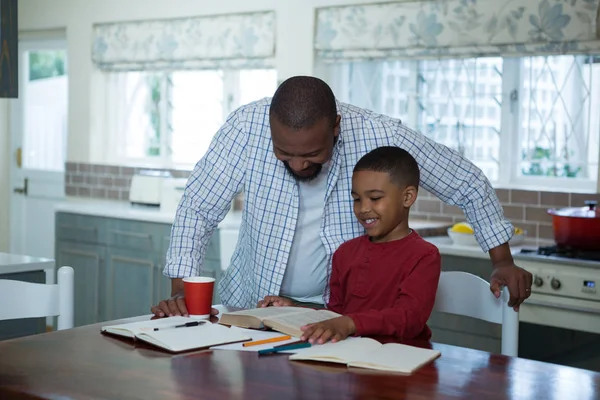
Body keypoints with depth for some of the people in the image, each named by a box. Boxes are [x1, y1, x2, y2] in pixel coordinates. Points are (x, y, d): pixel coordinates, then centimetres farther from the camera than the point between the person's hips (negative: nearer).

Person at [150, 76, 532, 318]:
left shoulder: (381, 137, -20)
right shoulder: (246, 127, -20)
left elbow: (470, 184, -7)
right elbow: (198, 209, -11)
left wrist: (503, 262, -7)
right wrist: (182, 291, -20)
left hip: (340, 310, -1)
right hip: (253, 304, 2)